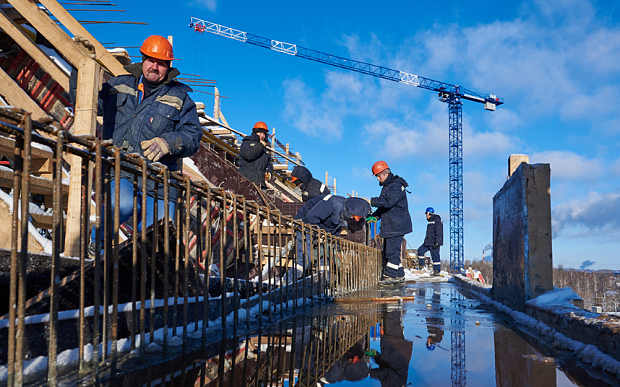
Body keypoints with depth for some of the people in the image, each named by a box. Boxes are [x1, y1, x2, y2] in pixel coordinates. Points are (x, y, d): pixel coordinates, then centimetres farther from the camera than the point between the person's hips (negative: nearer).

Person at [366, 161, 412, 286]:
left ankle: (391, 275, -7)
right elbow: (384, 205, 22)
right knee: (388, 250, 11)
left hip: (397, 225, -10)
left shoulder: (396, 186, -13)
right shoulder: (387, 186, 19)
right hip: (390, 225, 10)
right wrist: (375, 216, 9)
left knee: (392, 250, -10)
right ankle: (399, 275, 17)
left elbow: (388, 201, -27)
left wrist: (371, 201, -25)